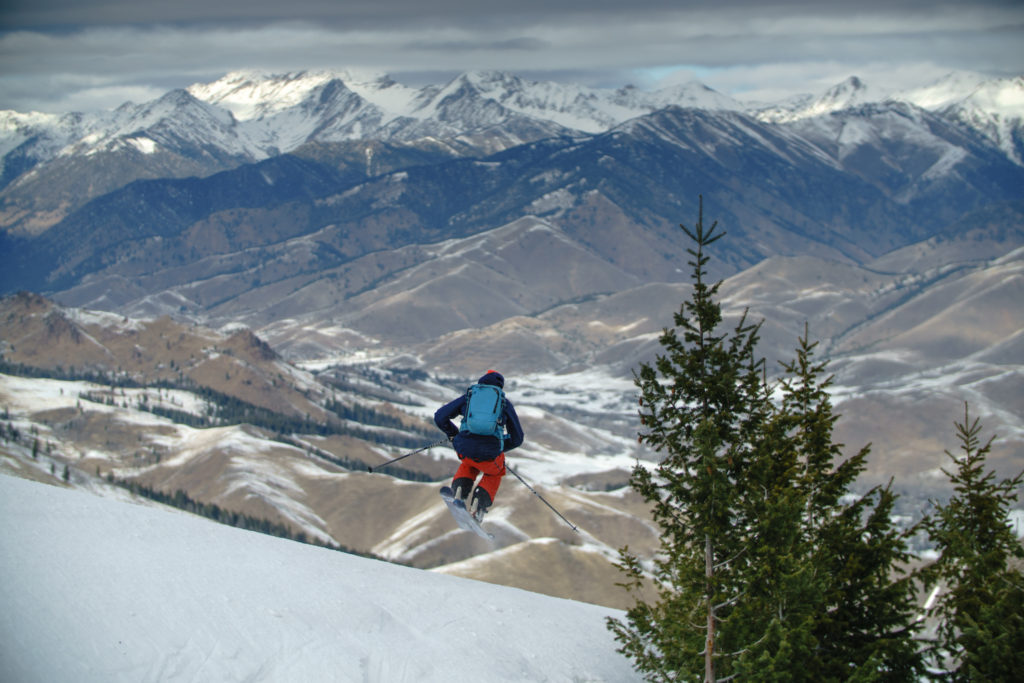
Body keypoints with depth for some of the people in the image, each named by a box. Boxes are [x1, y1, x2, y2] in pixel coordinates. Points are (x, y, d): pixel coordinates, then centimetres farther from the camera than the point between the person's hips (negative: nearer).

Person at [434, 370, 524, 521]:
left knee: (469, 464, 39)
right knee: (495, 473, 35)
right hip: (489, 455, -1)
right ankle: (480, 501, 10)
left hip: (464, 450, 1)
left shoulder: (468, 397, 16)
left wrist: (453, 434, 30)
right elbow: (517, 439, 20)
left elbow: (440, 417, 13)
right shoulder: (505, 404, 16)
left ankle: (460, 489, 10)